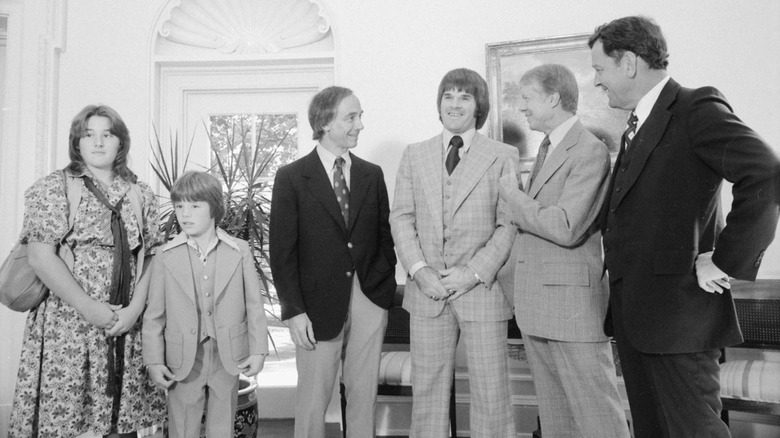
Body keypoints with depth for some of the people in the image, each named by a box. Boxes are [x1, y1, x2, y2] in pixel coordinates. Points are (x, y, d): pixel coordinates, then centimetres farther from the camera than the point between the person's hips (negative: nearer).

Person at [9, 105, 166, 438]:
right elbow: (41, 257, -8)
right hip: (67, 326, -3)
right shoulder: (52, 188, 0)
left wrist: (135, 308, -8)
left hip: (129, 324, 3)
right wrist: (90, 309, -14)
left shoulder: (140, 194, 10)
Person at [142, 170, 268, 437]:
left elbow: (254, 305, 0)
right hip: (184, 360, 0)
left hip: (229, 358, 1)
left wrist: (258, 350, -3)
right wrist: (153, 361, -2)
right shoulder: (165, 257, -3)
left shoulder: (240, 251, -2)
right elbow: (154, 315, 1)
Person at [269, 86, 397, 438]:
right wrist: (294, 312, -9)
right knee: (313, 400, 6)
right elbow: (282, 251, -5)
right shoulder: (292, 178, -2)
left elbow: (385, 235, 12)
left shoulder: (372, 175, 8)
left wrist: (385, 284, 0)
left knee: (364, 396, 12)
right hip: (319, 303, -3)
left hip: (370, 300, 3)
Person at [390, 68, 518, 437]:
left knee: (492, 396, 5)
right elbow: (401, 217, 6)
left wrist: (475, 272, -12)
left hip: (482, 289, -2)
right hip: (427, 291, 2)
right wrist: (419, 270, -8)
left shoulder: (503, 156, 3)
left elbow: (509, 224, -2)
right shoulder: (414, 155, 11)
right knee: (427, 393, 10)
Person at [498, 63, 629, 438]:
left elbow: (565, 229, -22)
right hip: (536, 306, 9)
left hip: (572, 303, -9)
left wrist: (514, 198, -9)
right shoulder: (546, 149, 17)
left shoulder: (590, 151, -12)